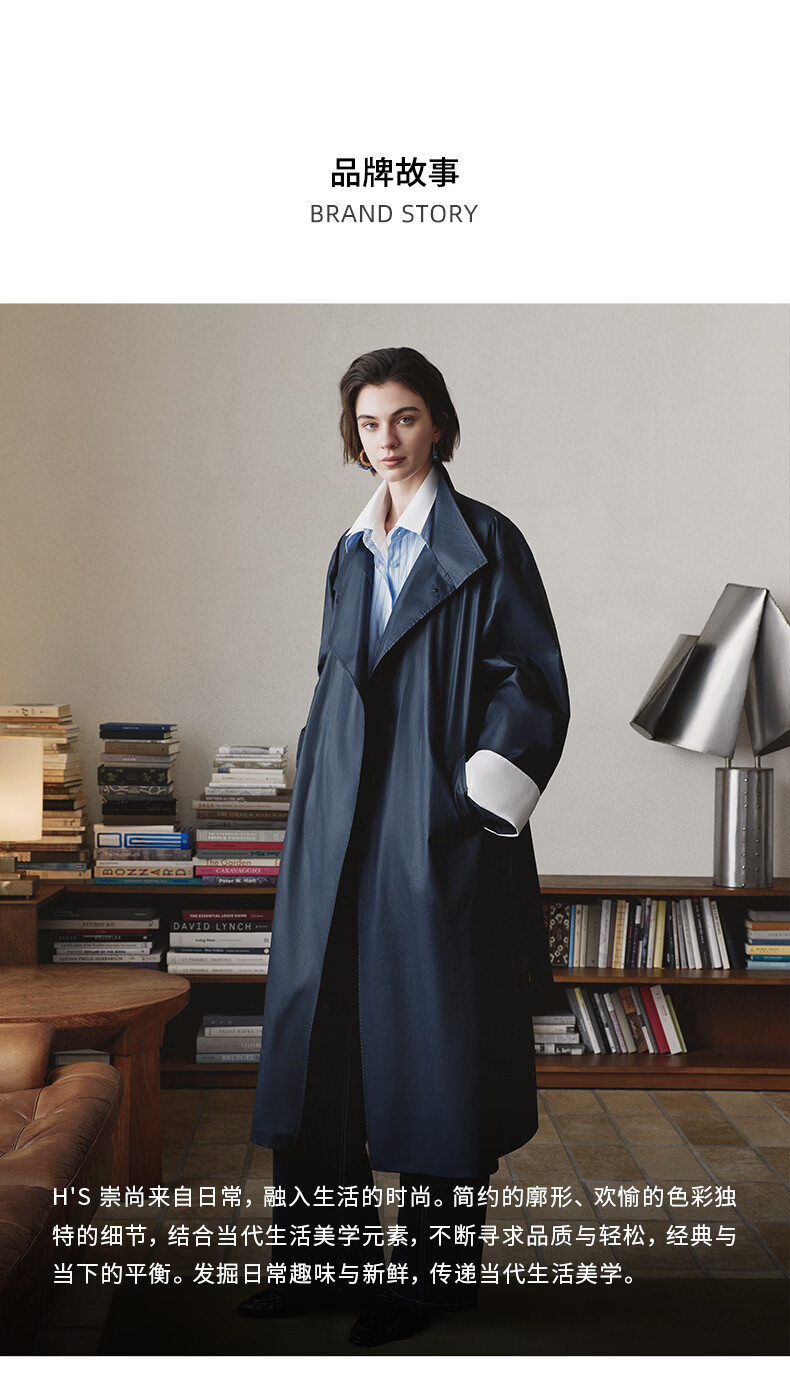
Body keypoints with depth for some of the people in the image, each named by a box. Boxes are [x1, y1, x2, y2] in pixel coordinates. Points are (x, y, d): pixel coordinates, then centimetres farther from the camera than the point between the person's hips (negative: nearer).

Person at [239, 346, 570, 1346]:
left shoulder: (485, 543, -3)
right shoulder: (352, 552, 14)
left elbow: (535, 680, -7)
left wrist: (478, 803, -13)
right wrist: (315, 810, 15)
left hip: (436, 824, -6)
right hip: (342, 828, 6)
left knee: (433, 1031, 1)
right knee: (317, 1027, 7)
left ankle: (431, 1273, 15)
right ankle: (322, 1257, 20)